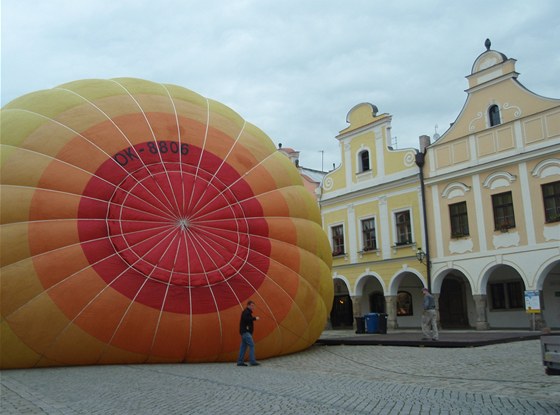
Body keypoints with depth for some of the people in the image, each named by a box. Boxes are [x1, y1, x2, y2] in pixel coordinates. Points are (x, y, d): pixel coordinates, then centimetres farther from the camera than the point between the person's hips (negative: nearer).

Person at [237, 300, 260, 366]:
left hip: (245, 332, 10)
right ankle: (252, 361, -13)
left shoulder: (248, 312, 21)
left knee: (243, 346, 9)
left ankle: (240, 362, 10)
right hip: (245, 332, -10)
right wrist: (255, 318, -23)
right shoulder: (246, 312, -10)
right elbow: (245, 318, -28)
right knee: (251, 345, -11)